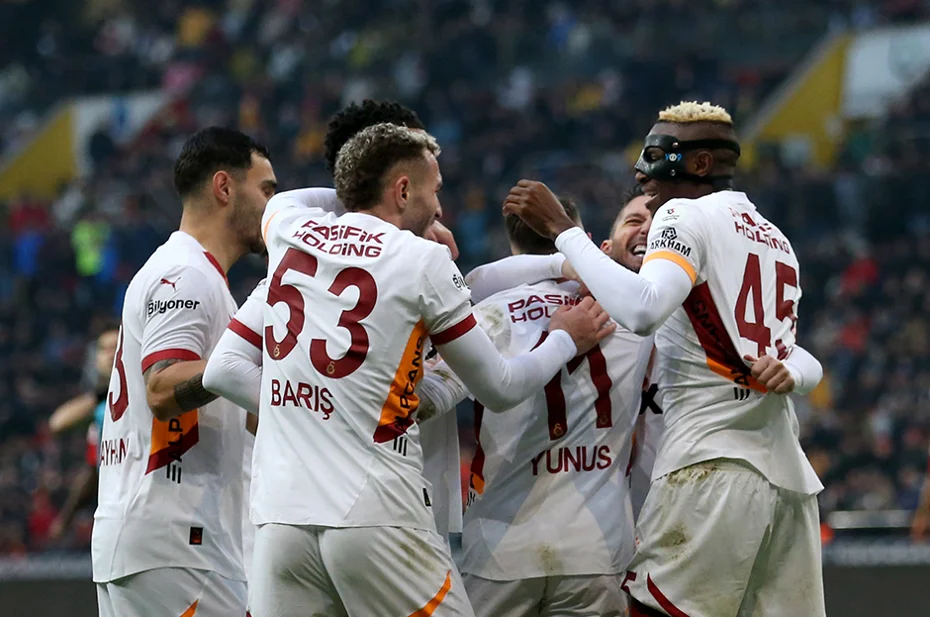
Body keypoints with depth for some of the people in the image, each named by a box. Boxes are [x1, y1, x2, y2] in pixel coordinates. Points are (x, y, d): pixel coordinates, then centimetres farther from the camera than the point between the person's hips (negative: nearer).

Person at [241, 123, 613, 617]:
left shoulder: (290, 229, 10)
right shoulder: (424, 260, -1)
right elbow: (499, 389, 7)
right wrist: (565, 341, 25)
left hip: (278, 515, 4)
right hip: (377, 516, -4)